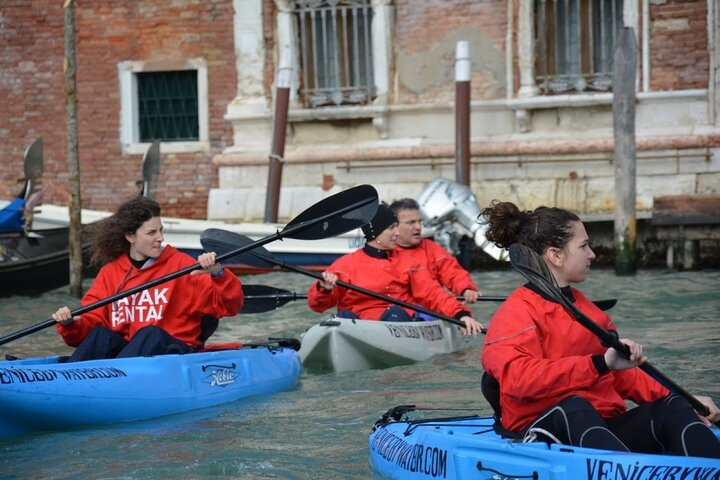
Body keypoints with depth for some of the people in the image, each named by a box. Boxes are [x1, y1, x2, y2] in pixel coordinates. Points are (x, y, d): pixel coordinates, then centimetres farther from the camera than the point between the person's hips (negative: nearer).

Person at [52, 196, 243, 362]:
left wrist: (217, 274, -22)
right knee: (100, 335, -26)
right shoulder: (110, 272, 12)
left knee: (151, 334, -33)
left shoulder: (180, 264, 4)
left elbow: (230, 305, -4)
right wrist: (70, 324, -16)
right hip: (123, 349, 3)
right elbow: (89, 321, 6)